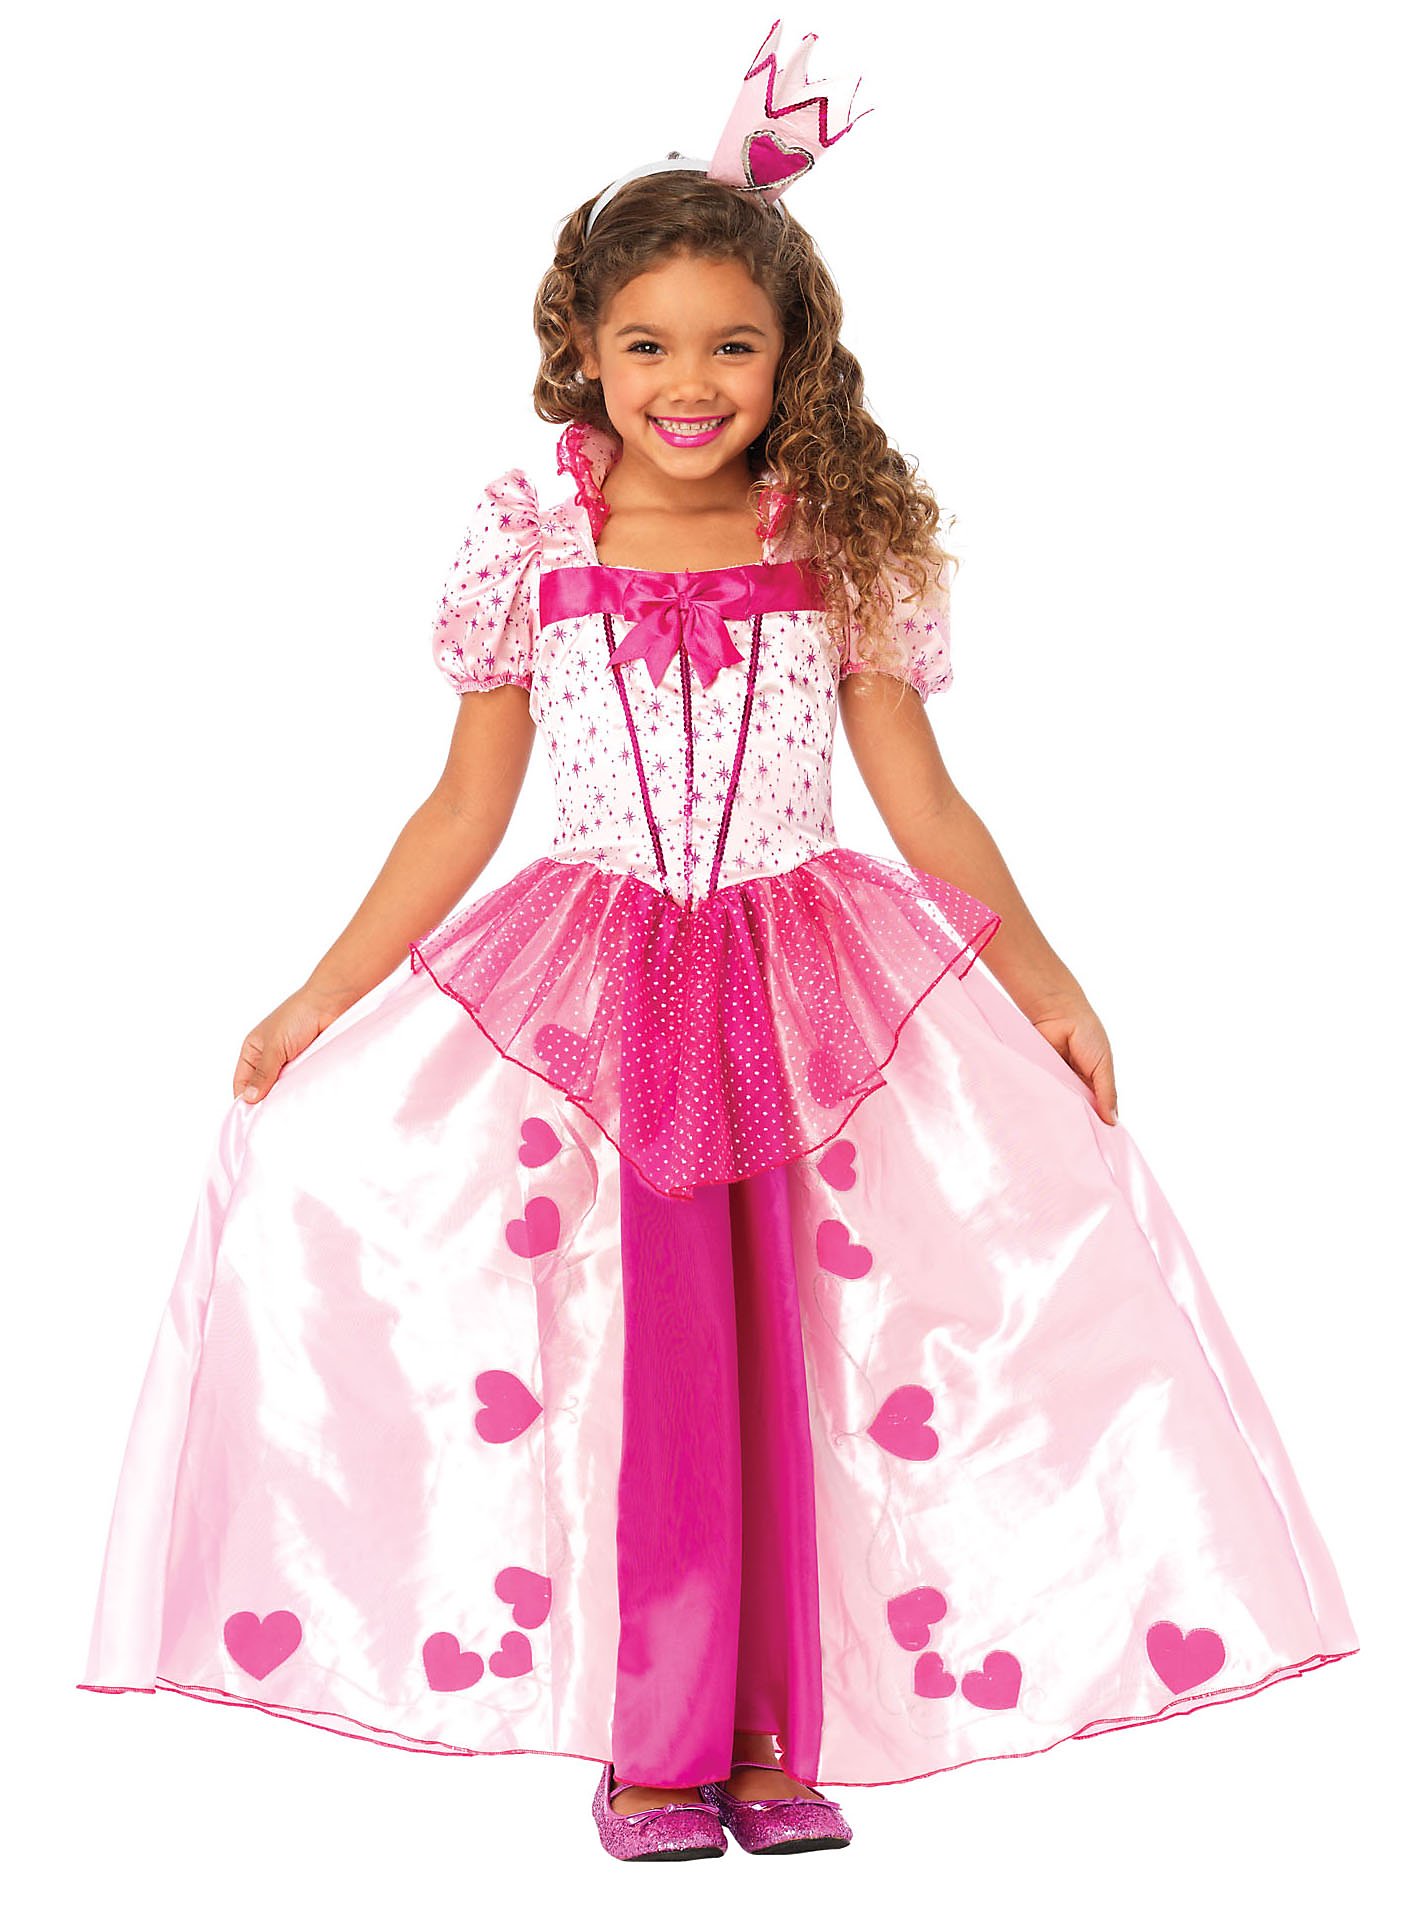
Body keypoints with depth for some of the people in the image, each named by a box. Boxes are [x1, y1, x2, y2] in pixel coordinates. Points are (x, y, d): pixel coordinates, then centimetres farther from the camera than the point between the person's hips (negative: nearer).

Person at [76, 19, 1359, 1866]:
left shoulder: (841, 549, 2)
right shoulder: (528, 549, 0)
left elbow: (921, 795, 7)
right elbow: (465, 808, 5)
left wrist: (1045, 980, 3)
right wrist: (320, 1000, 4)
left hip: (816, 987, 1)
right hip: (592, 997, -1)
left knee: (792, 1353, 2)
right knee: (643, 1352, -1)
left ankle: (781, 1731, 18)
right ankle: (654, 1738, 16)